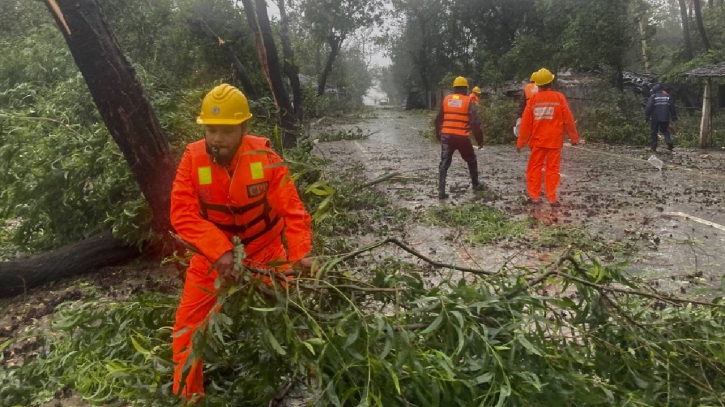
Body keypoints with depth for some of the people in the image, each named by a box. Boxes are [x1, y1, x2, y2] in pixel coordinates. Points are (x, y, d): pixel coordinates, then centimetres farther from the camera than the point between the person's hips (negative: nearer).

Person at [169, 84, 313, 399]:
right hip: (213, 253, 1)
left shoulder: (264, 157, -21)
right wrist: (219, 251, -39)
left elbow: (292, 209, -22)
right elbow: (182, 214, -26)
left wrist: (299, 253, -37)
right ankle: (187, 393, 22)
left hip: (265, 249, 0)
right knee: (189, 322, 2)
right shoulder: (192, 159, -20)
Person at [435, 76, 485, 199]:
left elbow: (438, 120, 14)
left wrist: (438, 134, 27)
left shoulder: (446, 100, 8)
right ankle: (476, 185, 31)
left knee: (444, 163, 3)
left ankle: (441, 190, -7)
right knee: (471, 161, 19)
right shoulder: (468, 101, -3)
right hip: (462, 137, -2)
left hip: (446, 136, 3)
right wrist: (480, 140, 0)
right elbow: (475, 123, -8)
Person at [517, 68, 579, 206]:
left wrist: (521, 141, 7)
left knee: (534, 168, 10)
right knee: (552, 169, 4)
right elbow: (568, 119, -2)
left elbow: (526, 122, -1)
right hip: (554, 140, -1)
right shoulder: (559, 97, -5)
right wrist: (574, 137, 8)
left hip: (537, 140, 1)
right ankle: (552, 198, 3)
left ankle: (534, 196, 9)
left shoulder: (533, 99, -2)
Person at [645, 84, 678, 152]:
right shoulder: (667, 97, 10)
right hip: (665, 118, 4)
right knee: (665, 131, 18)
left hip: (655, 118, -4)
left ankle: (654, 148, 3)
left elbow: (648, 107, -11)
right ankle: (669, 142, -5)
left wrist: (646, 116, -5)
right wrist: (674, 116, 19)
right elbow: (672, 107, 13)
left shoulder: (653, 97, -5)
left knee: (653, 132, 5)